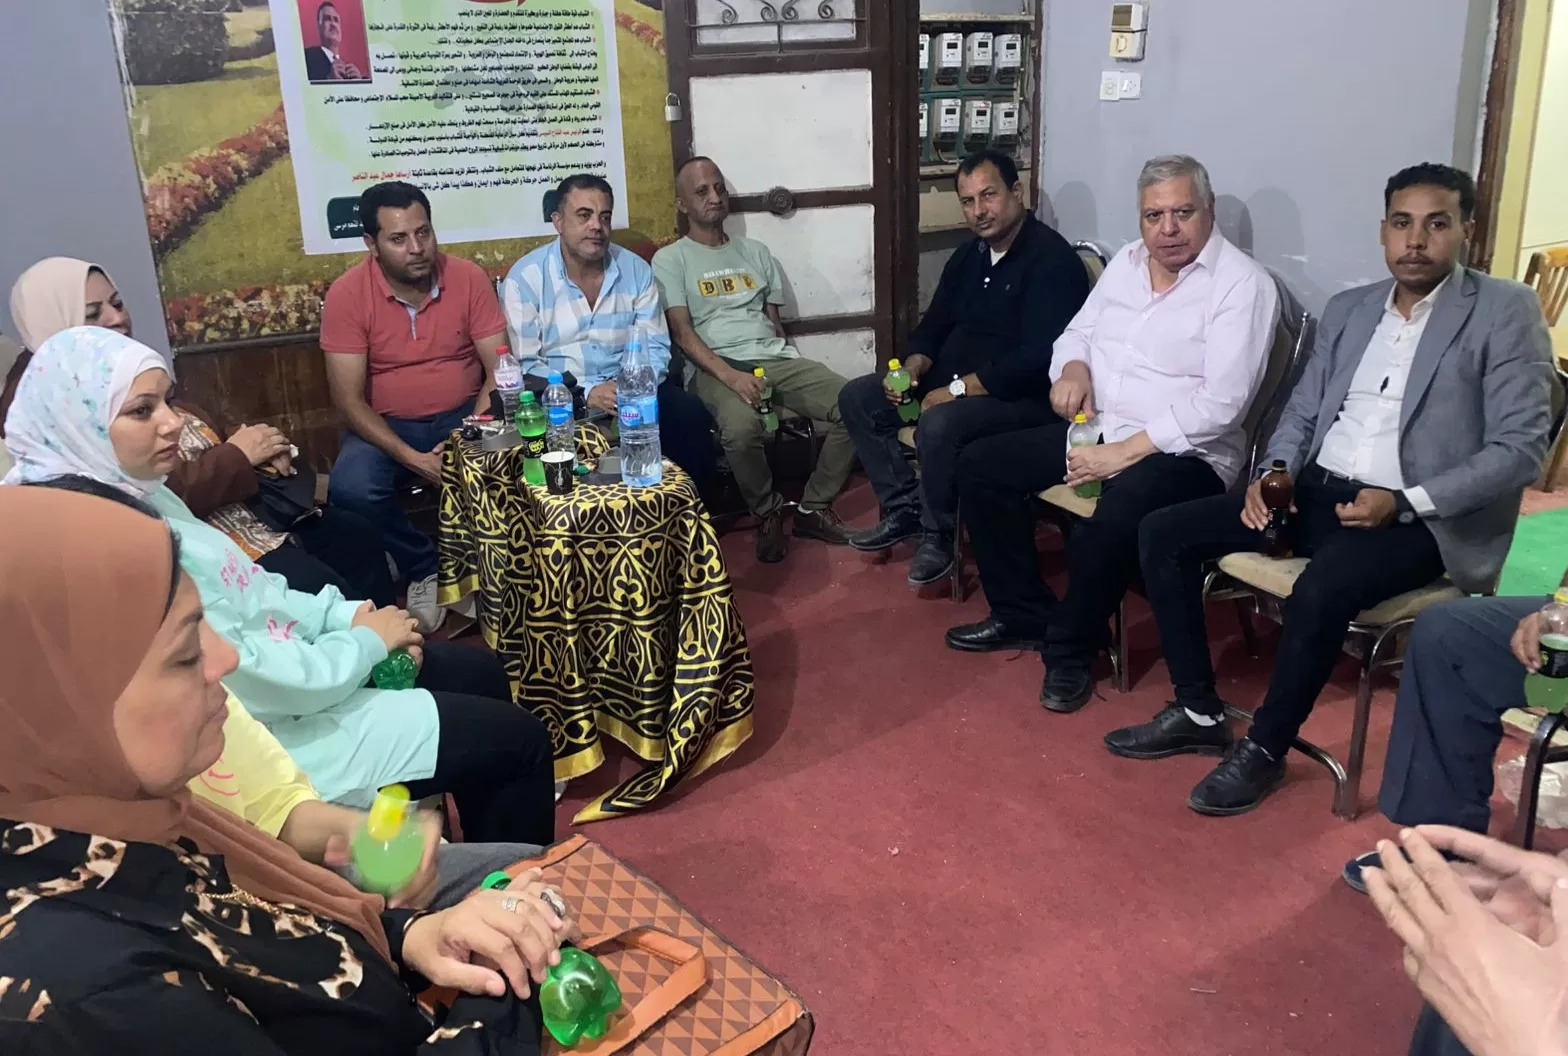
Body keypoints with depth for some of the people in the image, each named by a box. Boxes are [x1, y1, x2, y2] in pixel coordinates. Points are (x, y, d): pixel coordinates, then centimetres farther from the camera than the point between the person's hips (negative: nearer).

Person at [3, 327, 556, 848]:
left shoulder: (132, 492, 1)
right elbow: (248, 682, -28)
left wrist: (345, 614, -3)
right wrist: (366, 641, -14)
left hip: (271, 671, 10)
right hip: (261, 734, -9)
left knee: (478, 670, 17)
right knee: (522, 741, -3)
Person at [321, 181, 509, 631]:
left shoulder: (468, 277, -8)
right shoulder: (347, 294, -13)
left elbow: (498, 368, -8)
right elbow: (348, 399, -14)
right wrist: (413, 458, -26)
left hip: (463, 415, 1)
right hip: (386, 426, -1)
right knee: (349, 489, -30)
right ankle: (425, 569, -2)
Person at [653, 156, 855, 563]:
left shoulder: (756, 252, 22)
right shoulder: (670, 259, 6)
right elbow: (682, 331, -6)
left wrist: (786, 368, 2)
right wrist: (729, 375, -21)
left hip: (774, 358, 5)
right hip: (716, 366, -5)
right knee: (741, 427, -39)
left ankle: (814, 507, -3)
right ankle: (767, 513, -9)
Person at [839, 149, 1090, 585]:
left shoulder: (1051, 259, -17)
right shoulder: (969, 255, 11)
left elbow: (1039, 358, -26)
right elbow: (936, 324, 18)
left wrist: (957, 389, -24)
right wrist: (914, 366, -5)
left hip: (1023, 399, -9)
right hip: (952, 385, 9)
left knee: (939, 424, -36)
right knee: (857, 397, 2)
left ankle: (937, 533, -11)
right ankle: (905, 509, 3)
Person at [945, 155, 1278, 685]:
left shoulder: (1242, 283, -12)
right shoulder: (1126, 262, 10)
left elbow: (1221, 403, -20)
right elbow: (1078, 331, 19)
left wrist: (1125, 452, -24)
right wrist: (1073, 366, -7)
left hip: (1184, 452, -8)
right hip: (1095, 431, 8)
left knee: (1115, 518, -37)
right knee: (981, 463, -2)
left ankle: (1070, 645, -10)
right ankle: (1025, 614, 8)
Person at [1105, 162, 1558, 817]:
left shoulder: (1505, 311, -4)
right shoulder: (1348, 309, 14)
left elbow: (1519, 448, -10)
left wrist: (1405, 503, -21)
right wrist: (1274, 472, -4)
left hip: (1422, 520, -6)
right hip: (1316, 492, 6)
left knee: (1319, 590, -36)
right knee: (1164, 534, -7)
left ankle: (1264, 750, -11)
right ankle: (1198, 713, 3)